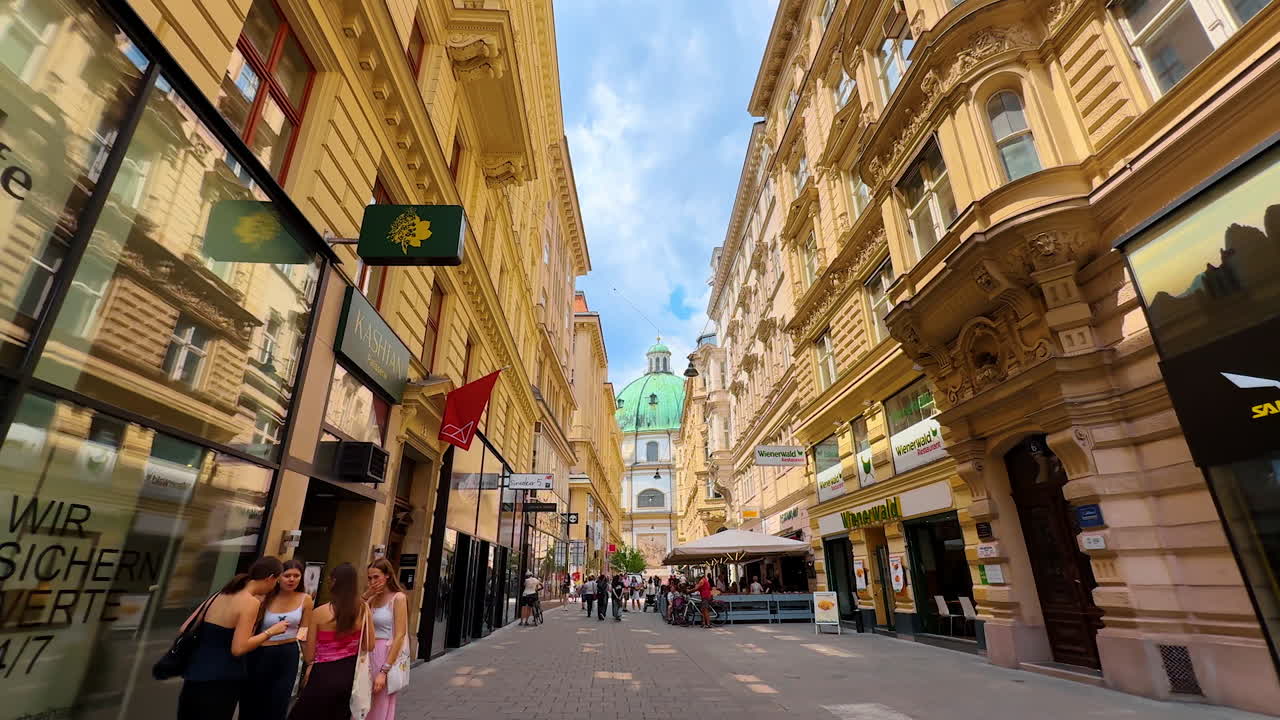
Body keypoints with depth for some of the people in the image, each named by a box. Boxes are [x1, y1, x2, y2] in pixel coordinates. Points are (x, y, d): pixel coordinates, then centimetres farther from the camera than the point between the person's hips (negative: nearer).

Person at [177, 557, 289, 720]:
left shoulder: (220, 595, 7)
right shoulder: (250, 602, -17)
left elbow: (184, 630, 11)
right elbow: (238, 649, -22)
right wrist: (271, 631, -11)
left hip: (195, 675, 8)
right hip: (220, 682, -8)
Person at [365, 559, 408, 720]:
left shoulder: (398, 598, -13)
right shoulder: (373, 599, 8)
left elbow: (399, 636, -17)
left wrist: (384, 670, -20)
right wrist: (365, 597, -6)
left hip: (386, 655, -6)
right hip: (368, 654, 6)